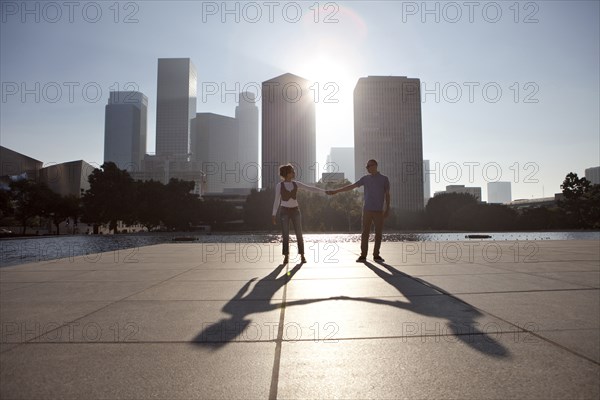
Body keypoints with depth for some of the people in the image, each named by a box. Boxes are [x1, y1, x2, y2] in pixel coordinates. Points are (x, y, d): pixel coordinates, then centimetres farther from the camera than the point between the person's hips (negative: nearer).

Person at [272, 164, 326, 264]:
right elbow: (277, 201, -2)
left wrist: (324, 191, -5)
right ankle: (286, 257, 6)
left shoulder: (296, 184, 4)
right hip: (284, 212, -2)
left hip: (295, 211, 3)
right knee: (285, 235, -6)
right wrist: (273, 215, -5)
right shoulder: (279, 185, -5)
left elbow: (310, 188, 2)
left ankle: (302, 256, 6)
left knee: (299, 234, -4)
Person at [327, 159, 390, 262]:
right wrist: (335, 191, 0)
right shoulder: (365, 178, 6)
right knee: (365, 233, -3)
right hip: (367, 210, 0)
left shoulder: (384, 179, 3)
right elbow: (351, 186, 5)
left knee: (379, 233, 2)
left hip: (379, 211, 0)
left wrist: (387, 209, -2)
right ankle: (363, 256, 0)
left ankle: (376, 255, 12)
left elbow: (387, 195, 6)